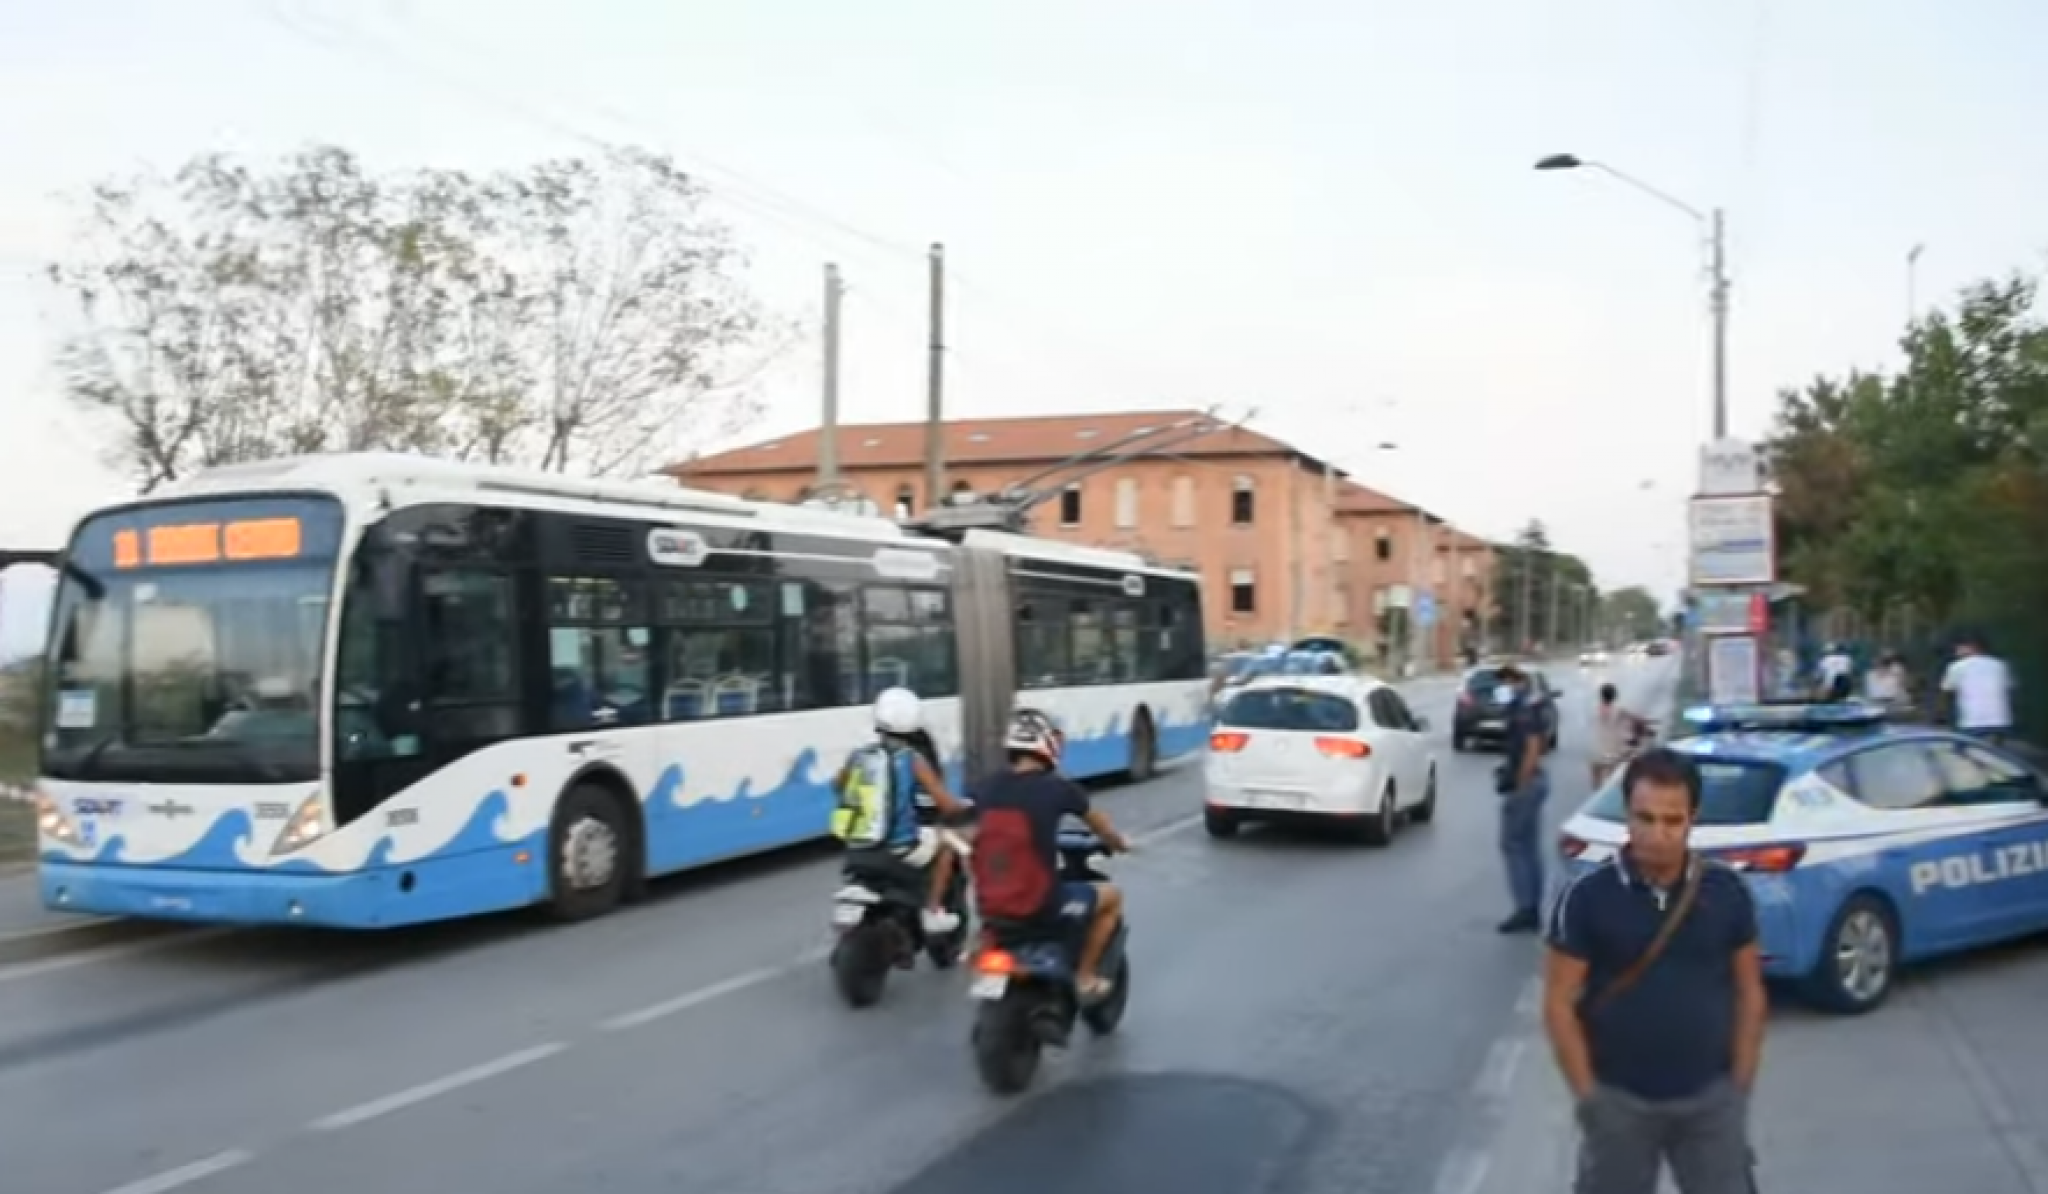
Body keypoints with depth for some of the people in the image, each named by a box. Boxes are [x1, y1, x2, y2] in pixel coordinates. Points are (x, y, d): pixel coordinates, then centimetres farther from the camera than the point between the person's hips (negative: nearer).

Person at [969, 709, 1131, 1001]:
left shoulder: (985, 789, 2)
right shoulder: (1058, 787, -10)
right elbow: (1102, 828, 8)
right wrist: (1119, 845, 30)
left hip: (990, 906, 5)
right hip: (1039, 904, -5)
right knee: (1111, 896, 20)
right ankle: (1084, 976, 20)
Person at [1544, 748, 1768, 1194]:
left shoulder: (1728, 892, -5)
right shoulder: (1587, 897, -13)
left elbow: (1750, 994, 4)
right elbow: (1559, 1003, -8)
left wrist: (1740, 1085, 1)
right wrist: (1588, 1096, -9)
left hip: (1710, 1097, 2)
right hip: (1619, 1099, -1)